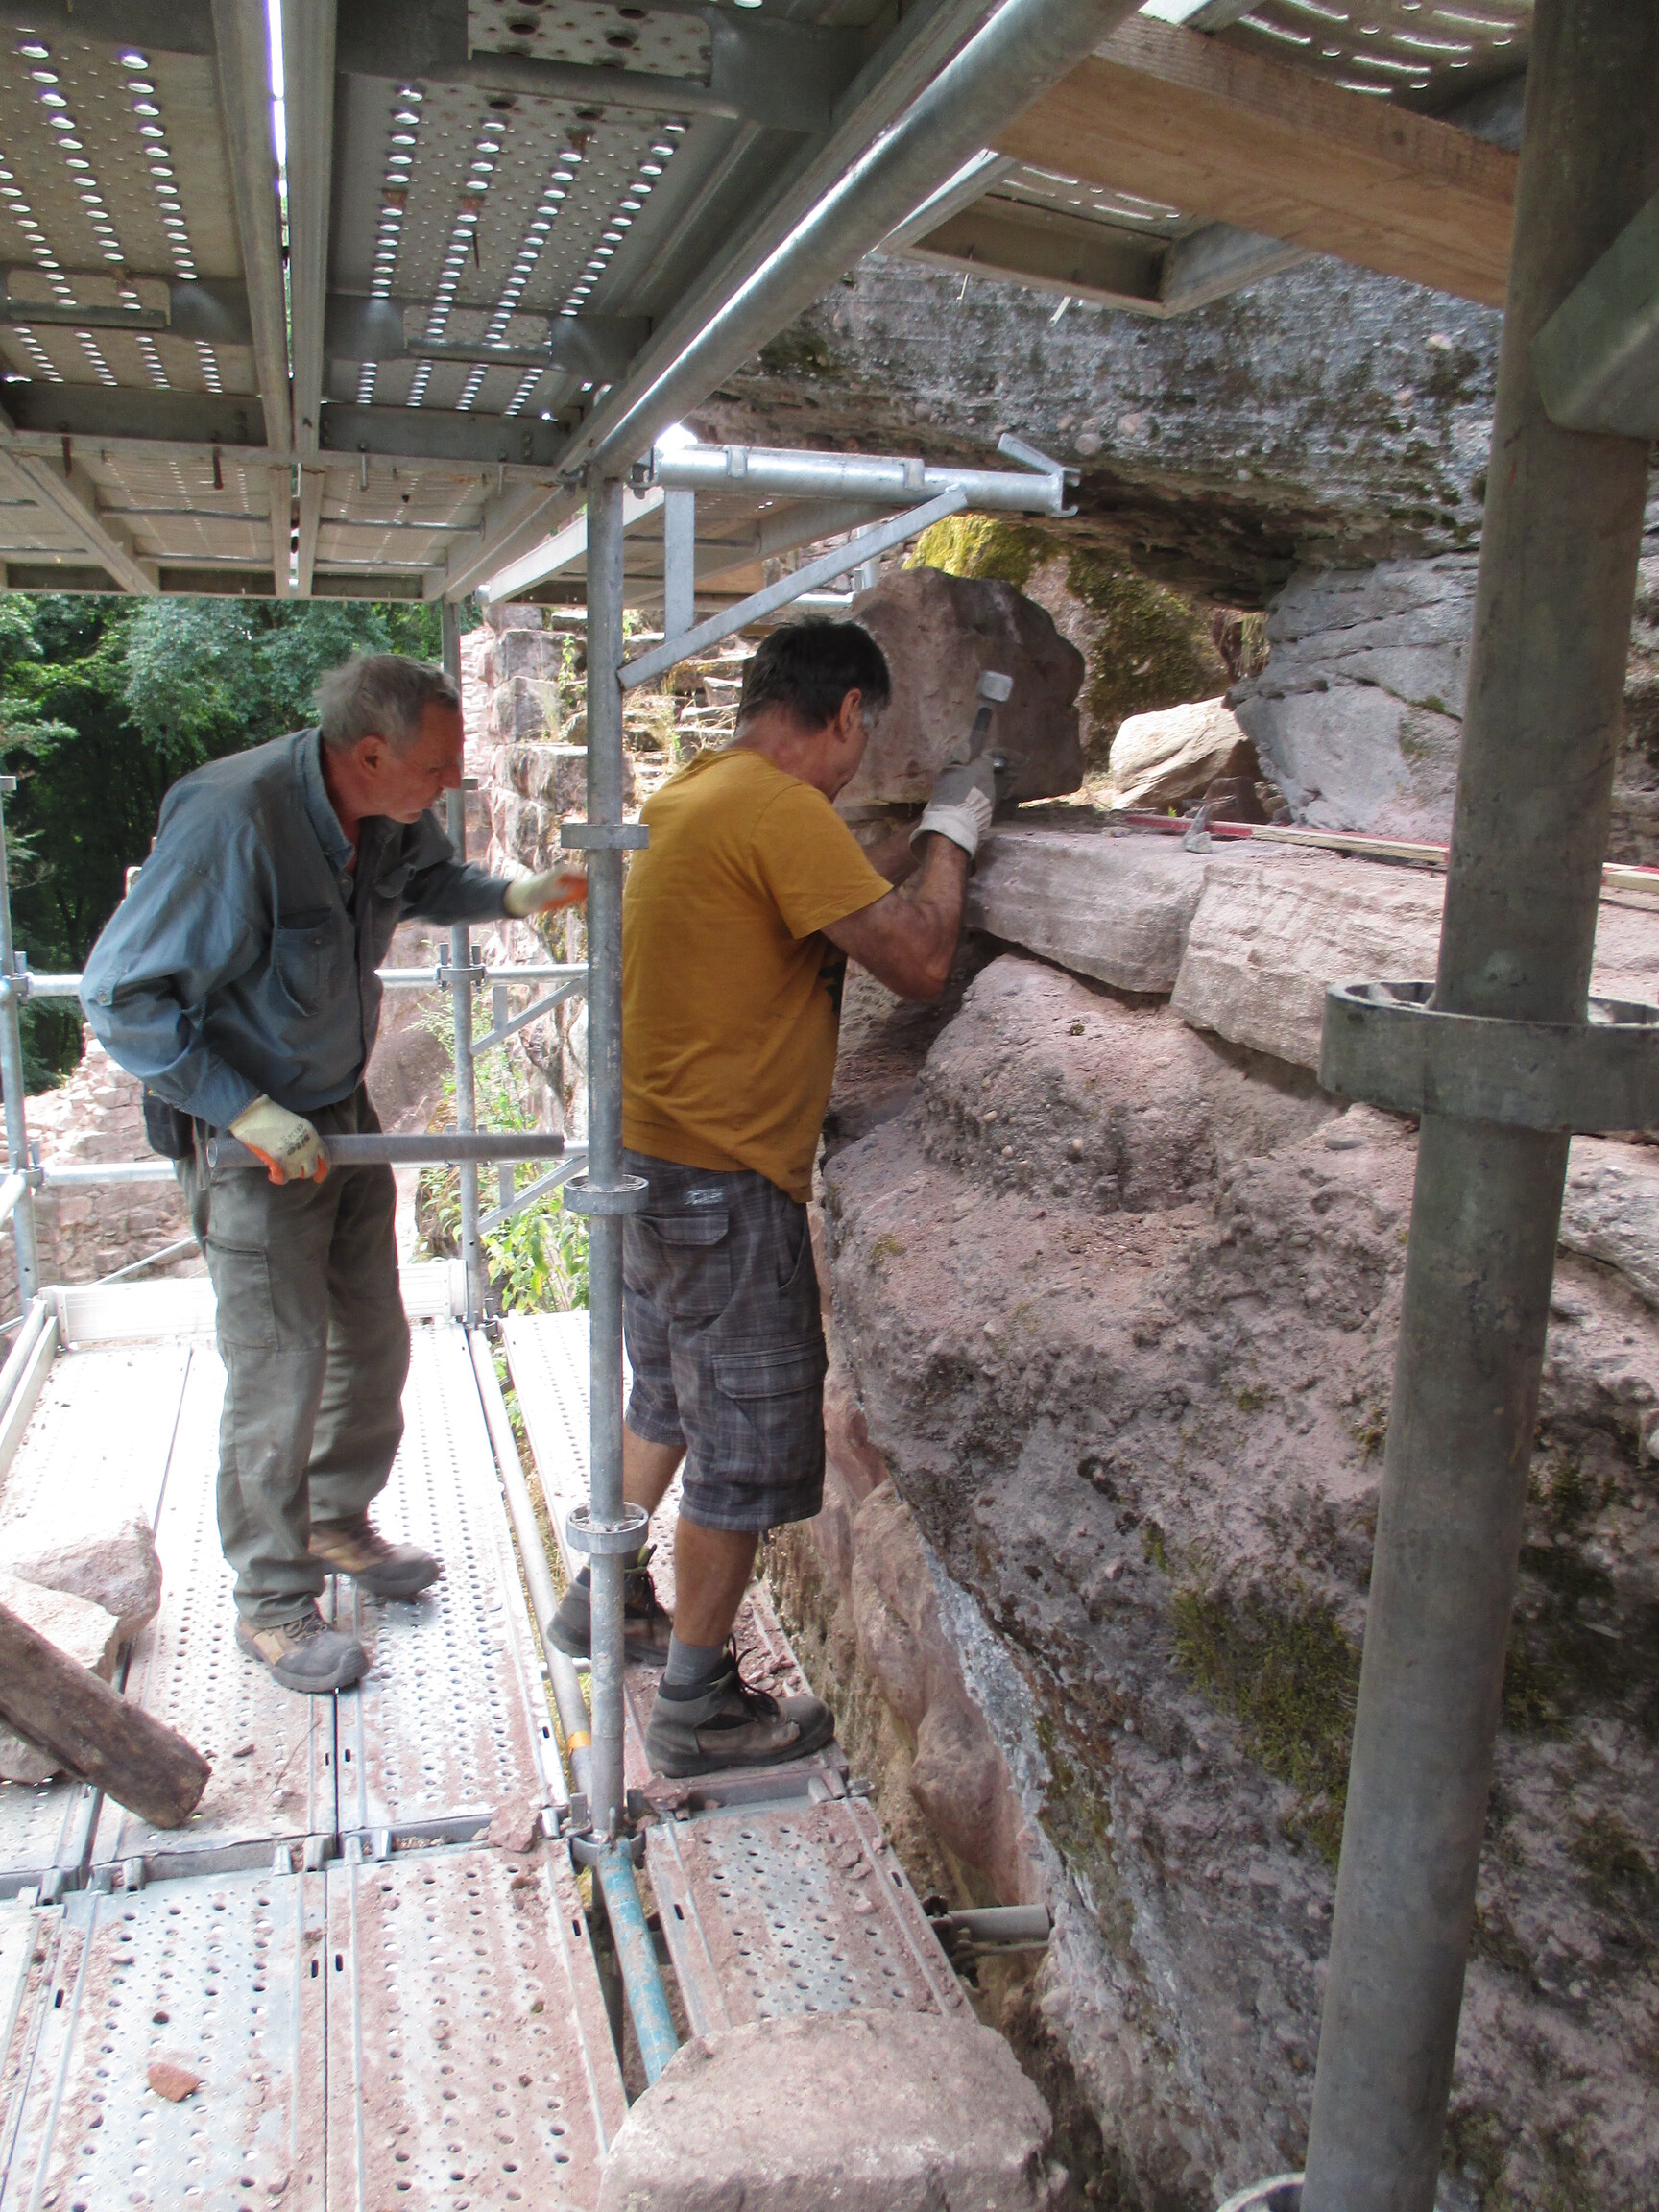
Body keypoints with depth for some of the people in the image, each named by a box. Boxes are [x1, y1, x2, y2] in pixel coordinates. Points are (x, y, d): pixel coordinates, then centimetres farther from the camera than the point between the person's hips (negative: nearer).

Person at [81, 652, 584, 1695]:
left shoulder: (392, 816, -7)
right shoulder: (232, 822, -29)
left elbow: (434, 881, 18)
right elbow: (125, 998, -24)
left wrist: (516, 895, -2)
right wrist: (251, 1113, -26)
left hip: (345, 1114, 8)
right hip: (250, 1138, -7)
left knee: (376, 1341, 16)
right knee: (281, 1370, 0)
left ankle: (337, 1522, 41)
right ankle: (273, 1602, 21)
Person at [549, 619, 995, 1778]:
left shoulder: (693, 793, 11)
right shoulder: (780, 810, -19)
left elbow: (830, 917, 19)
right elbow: (918, 962, -21)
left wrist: (923, 837, 17)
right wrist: (951, 832, -6)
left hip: (650, 1160, 10)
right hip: (722, 1182, -10)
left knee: (674, 1402, 26)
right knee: (748, 1444, 5)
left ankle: (606, 1602, 44)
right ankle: (699, 1705, 20)